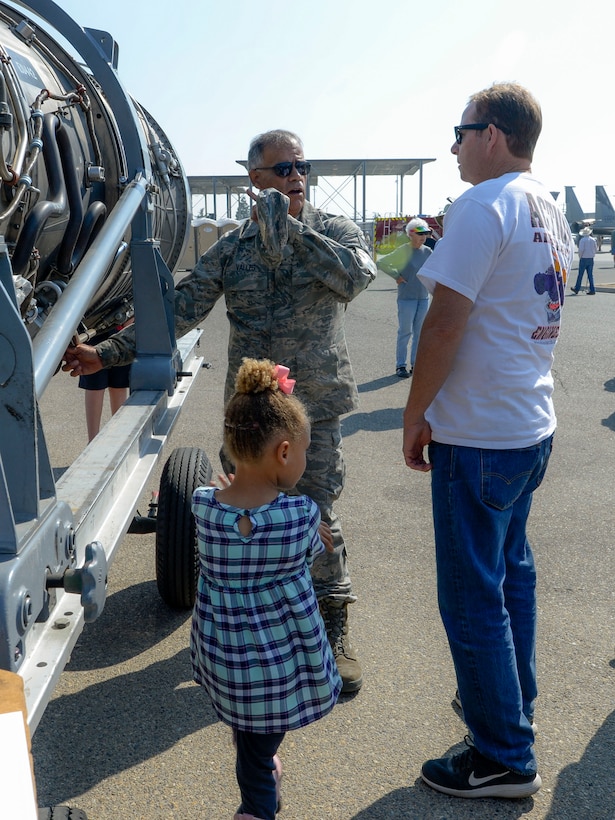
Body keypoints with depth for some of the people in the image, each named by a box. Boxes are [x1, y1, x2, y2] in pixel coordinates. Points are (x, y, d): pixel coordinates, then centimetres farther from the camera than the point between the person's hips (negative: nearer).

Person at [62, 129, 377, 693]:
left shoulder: (334, 230, 1)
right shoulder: (232, 247, 6)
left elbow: (356, 276, -20)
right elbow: (183, 308, 1)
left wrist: (290, 230, -17)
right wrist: (107, 354, -7)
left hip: (316, 404, -3)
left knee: (317, 516, -3)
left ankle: (334, 630, 15)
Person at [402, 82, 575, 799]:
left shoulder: (483, 207, -17)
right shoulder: (551, 214, 13)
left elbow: (445, 322, -20)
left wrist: (414, 414, -12)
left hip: (478, 436, -10)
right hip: (533, 425, 10)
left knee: (473, 597, 1)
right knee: (511, 571, 21)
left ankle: (505, 759, 13)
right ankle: (512, 704, 38)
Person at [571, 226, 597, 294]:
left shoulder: (582, 240, -12)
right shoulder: (593, 240, 6)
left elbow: (581, 249, -17)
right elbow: (596, 249, 10)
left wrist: (580, 256, -2)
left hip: (584, 259, -5)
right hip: (591, 259, 5)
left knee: (580, 274, 4)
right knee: (590, 275, 7)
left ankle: (577, 289, 13)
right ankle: (592, 290, 4)